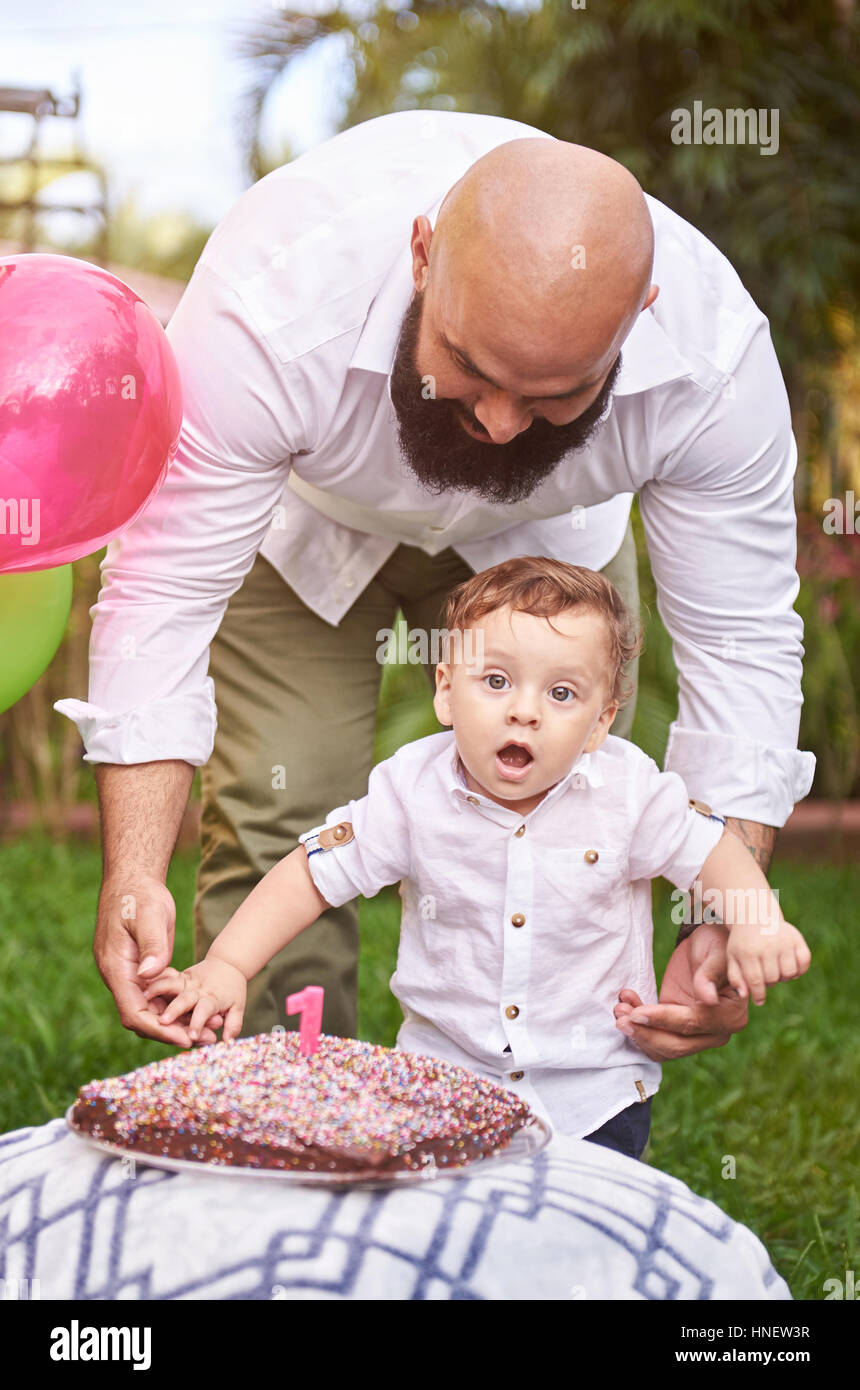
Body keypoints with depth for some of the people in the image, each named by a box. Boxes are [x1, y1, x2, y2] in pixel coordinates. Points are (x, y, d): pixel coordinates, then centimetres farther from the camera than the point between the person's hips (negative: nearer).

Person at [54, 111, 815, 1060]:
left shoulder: (714, 350, -36)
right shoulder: (270, 306, -43)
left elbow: (741, 641, -26)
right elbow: (165, 590, -35)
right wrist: (133, 874, -46)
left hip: (545, 531, 2)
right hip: (299, 516, -1)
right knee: (278, 827, -11)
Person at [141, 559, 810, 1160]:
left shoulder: (629, 792, -13)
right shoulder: (414, 789, -12)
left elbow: (711, 844, 2)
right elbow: (310, 874, -9)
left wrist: (757, 922, -16)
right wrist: (225, 967, -18)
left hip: (593, 1087, 0)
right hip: (445, 1073, 1)